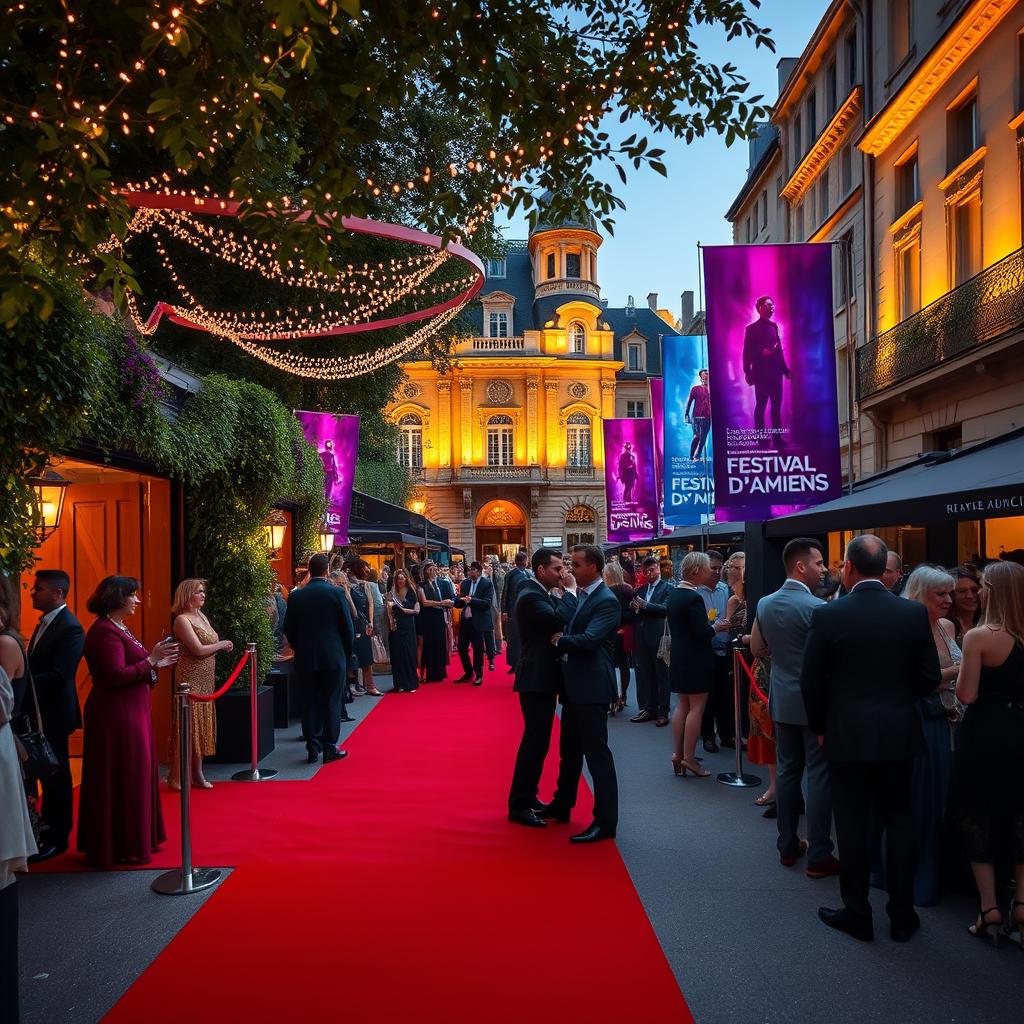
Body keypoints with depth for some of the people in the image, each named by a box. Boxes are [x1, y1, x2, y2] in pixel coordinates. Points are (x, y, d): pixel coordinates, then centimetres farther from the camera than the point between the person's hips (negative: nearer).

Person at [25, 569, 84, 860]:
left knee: (55, 774, 2)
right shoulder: (45, 623, 11)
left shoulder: (70, 628, -19)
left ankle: (57, 838, 14)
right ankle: (49, 825, 32)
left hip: (53, 712, -9)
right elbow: (37, 666, 12)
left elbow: (58, 676, -24)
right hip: (40, 711, 9)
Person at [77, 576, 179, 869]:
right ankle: (122, 847, 13)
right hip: (116, 717, -10)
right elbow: (116, 676, -25)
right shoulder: (105, 631, -18)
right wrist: (151, 660, -18)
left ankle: (135, 840, 28)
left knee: (134, 778, 17)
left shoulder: (118, 628, 13)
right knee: (121, 781, 1)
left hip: (129, 715, 10)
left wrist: (156, 664, 7)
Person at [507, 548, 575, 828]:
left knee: (538, 740, 17)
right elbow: (560, 621, -31)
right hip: (536, 679, -11)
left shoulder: (542, 594, 13)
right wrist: (570, 593, -19)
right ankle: (519, 805, 3)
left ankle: (528, 797, 29)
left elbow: (557, 622, 11)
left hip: (543, 677, 11)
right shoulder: (530, 595, -19)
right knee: (535, 741, -6)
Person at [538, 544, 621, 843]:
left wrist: (559, 641, -11)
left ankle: (606, 820, 3)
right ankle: (561, 804, 34)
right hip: (574, 686, 10)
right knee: (569, 749, 20)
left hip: (592, 687, -10)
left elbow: (588, 639, -25)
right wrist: (562, 640, -3)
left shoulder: (606, 601, -16)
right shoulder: (580, 595, 13)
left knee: (596, 752, -4)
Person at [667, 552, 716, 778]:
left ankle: (677, 754, 18)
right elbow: (702, 633, -22)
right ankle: (688, 758, 3)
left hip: (679, 658, 9)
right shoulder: (693, 598, -20)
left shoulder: (673, 593, 7)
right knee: (696, 708, -1)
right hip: (696, 660, -9)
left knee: (682, 705, 14)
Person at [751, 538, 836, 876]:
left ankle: (788, 846, 24)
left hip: (782, 700, 6)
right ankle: (818, 856, 8)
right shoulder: (817, 608, -18)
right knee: (818, 776, 2)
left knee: (787, 771, 15)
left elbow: (757, 649, 11)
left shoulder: (764, 604, 2)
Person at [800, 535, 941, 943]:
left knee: (853, 826, 8)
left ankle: (857, 914, 20)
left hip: (848, 735, -2)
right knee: (898, 822, 15)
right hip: (899, 734, 3)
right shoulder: (914, 613, -6)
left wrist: (820, 726, 7)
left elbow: (811, 681, -8)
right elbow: (929, 678, 0)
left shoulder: (827, 615, -13)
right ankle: (902, 916, 24)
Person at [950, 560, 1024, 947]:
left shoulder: (979, 637, -16)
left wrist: (963, 668, 1)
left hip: (985, 736, -5)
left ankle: (990, 909, 11)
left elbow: (966, 695, -16)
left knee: (979, 816, 9)